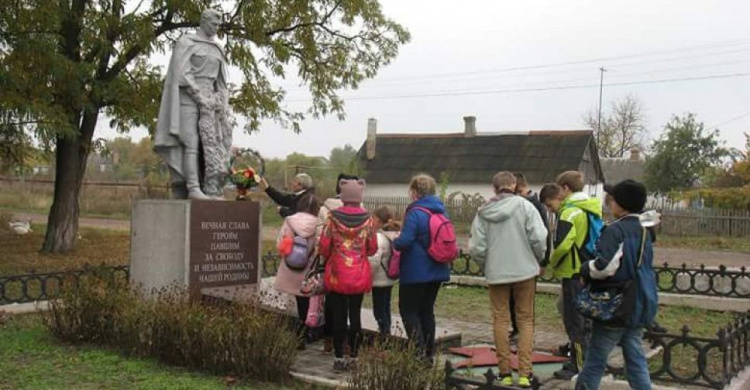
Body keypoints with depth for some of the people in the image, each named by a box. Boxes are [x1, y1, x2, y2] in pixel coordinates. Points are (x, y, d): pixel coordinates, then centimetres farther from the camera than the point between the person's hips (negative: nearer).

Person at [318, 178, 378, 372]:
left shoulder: (333, 217, -7)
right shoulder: (367, 218, -3)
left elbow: (323, 247, -6)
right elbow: (373, 248, 0)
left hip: (337, 274, -1)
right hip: (360, 275, 1)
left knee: (339, 316, 5)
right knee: (355, 315, 9)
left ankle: (339, 358, 9)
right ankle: (353, 357, 14)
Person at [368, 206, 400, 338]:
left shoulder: (379, 238, -20)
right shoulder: (395, 236, 6)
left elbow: (374, 261, -25)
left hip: (380, 280, -9)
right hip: (390, 279, 9)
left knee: (379, 309, -2)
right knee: (386, 306, 20)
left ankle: (384, 336, -1)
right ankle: (386, 331, 29)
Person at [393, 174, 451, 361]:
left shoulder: (415, 213, -17)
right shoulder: (441, 211, 7)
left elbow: (404, 241, -23)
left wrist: (394, 241, -2)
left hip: (416, 271, -8)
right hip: (437, 270, 8)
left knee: (408, 310, 3)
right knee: (427, 310, 16)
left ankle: (420, 351, -6)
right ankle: (429, 353, 19)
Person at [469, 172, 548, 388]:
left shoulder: (483, 212, 0)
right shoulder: (524, 206, -7)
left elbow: (477, 248, -4)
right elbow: (538, 238, -12)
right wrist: (538, 260, 7)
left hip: (496, 273, 1)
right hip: (524, 270, -1)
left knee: (500, 320, 10)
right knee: (526, 320, 8)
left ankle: (505, 372, 12)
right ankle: (524, 372, 5)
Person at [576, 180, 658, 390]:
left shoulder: (616, 230, -17)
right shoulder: (643, 231, 11)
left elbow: (604, 266, -27)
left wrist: (585, 269, -9)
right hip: (640, 305, 8)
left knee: (596, 357, 3)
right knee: (636, 358, 11)